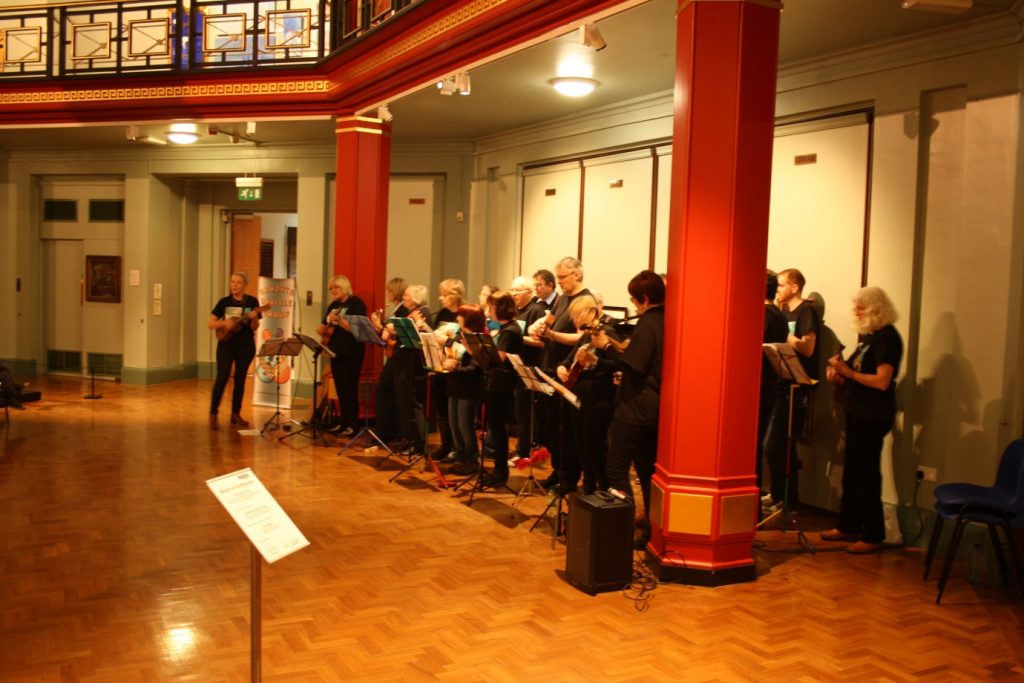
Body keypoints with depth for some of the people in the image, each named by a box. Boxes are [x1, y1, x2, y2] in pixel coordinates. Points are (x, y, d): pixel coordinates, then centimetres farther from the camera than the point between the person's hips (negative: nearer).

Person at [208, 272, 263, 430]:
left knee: (240, 379, 6)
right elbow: (210, 324, 1)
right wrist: (224, 323, -17)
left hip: (245, 345, 1)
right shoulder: (224, 302, 2)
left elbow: (254, 328, -3)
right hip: (226, 344, 0)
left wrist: (254, 318, -24)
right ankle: (213, 414, -3)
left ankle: (235, 414, 17)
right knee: (222, 378, -10)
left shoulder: (252, 301, 0)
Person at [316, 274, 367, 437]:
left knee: (349, 389, -7)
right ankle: (343, 422, 19)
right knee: (340, 389, 11)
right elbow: (323, 327, 18)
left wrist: (339, 321, -27)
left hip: (352, 353, -8)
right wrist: (321, 329, -5)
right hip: (336, 351, 8)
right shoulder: (333, 305, 14)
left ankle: (353, 425, -2)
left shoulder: (356, 303, -8)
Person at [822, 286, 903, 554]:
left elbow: (882, 381, -21)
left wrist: (847, 372, -20)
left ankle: (873, 535, 5)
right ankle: (848, 526, 24)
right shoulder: (865, 334, 13)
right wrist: (839, 373, 1)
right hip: (857, 411, 9)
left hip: (873, 416, -9)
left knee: (866, 474, -4)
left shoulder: (887, 337, -14)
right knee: (851, 472, 14)